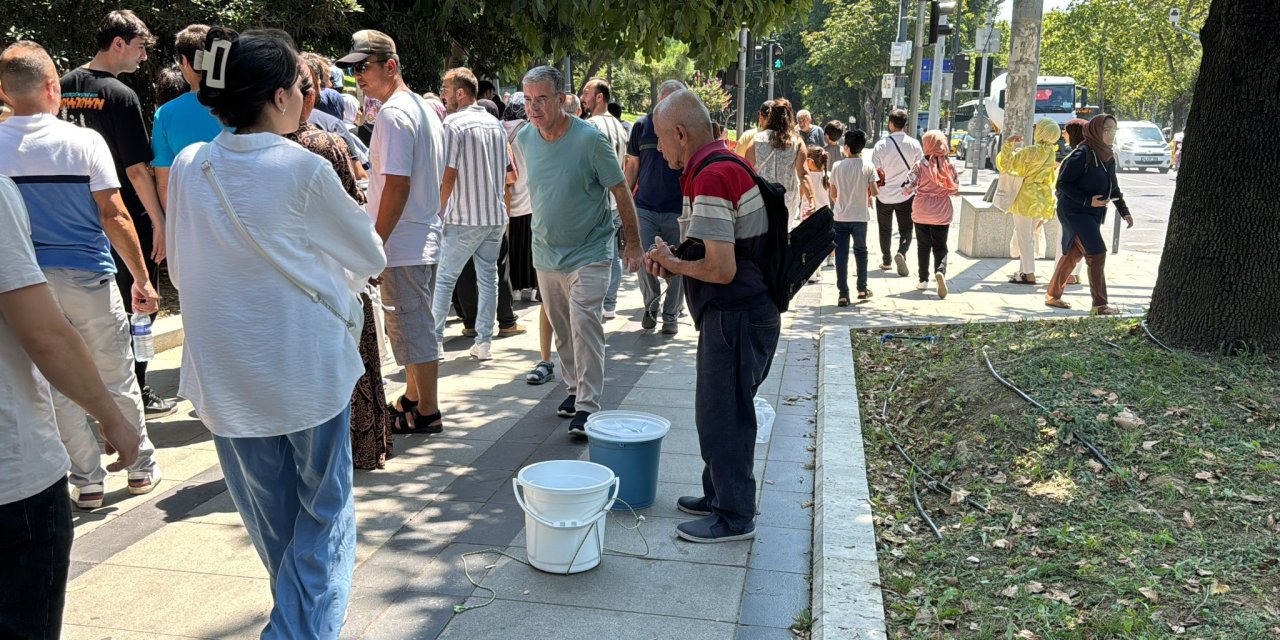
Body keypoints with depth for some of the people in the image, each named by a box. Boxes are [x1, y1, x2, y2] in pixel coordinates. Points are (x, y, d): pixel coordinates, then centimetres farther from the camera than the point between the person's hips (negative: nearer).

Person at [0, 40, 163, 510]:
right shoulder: (84, 142, -11)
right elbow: (113, 217, -11)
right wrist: (142, 278, -5)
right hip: (88, 276, -2)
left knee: (58, 386, 12)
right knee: (117, 379, 12)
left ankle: (88, 481, 17)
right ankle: (142, 467, 24)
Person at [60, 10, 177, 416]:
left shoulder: (67, 85, 6)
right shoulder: (120, 95, -17)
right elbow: (137, 169, -20)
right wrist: (160, 223, -15)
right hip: (129, 221, -7)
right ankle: (136, 394, 10)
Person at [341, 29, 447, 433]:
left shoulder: (393, 113, -16)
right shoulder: (424, 109, 14)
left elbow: (396, 186, -22)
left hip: (403, 244, -10)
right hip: (426, 237, 10)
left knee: (413, 328, -1)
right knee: (417, 326, 18)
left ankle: (428, 413, 9)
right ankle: (413, 399, 31)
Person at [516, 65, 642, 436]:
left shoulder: (590, 139, -16)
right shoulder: (524, 139, 0)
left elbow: (621, 193, -9)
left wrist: (633, 244, -6)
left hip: (588, 253, -5)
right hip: (546, 253, 6)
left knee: (585, 327, -12)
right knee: (561, 329, 14)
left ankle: (588, 406, -7)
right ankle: (574, 389, 30)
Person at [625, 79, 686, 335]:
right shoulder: (642, 126, 4)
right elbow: (632, 166, 10)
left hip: (678, 210, -1)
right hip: (645, 208, 1)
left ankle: (671, 315, 19)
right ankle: (651, 304, 22)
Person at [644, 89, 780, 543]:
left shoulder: (711, 179, -21)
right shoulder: (725, 165, 12)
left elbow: (722, 270, -25)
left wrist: (671, 262, -8)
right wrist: (674, 262, 7)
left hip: (736, 316, -10)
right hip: (735, 313, 10)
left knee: (721, 415, 1)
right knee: (721, 411, 20)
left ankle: (734, 517, 14)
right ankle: (719, 494, 35)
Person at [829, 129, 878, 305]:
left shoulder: (838, 166, -4)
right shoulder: (868, 167, -5)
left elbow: (833, 194, 1)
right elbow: (873, 192, -8)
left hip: (840, 217, -1)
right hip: (860, 217, 1)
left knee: (841, 255, 2)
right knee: (861, 251, 19)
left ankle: (843, 294, -1)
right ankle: (862, 289, 26)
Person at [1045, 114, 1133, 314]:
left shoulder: (1109, 156, 9)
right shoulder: (1083, 154, -16)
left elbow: (1113, 187, 18)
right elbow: (1063, 183, -17)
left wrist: (1124, 211, 11)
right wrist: (1088, 200, -23)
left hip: (1092, 214, 9)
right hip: (1075, 212, -9)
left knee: (1073, 254, 14)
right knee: (1097, 253, -10)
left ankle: (1053, 295, 25)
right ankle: (1100, 304, -4)